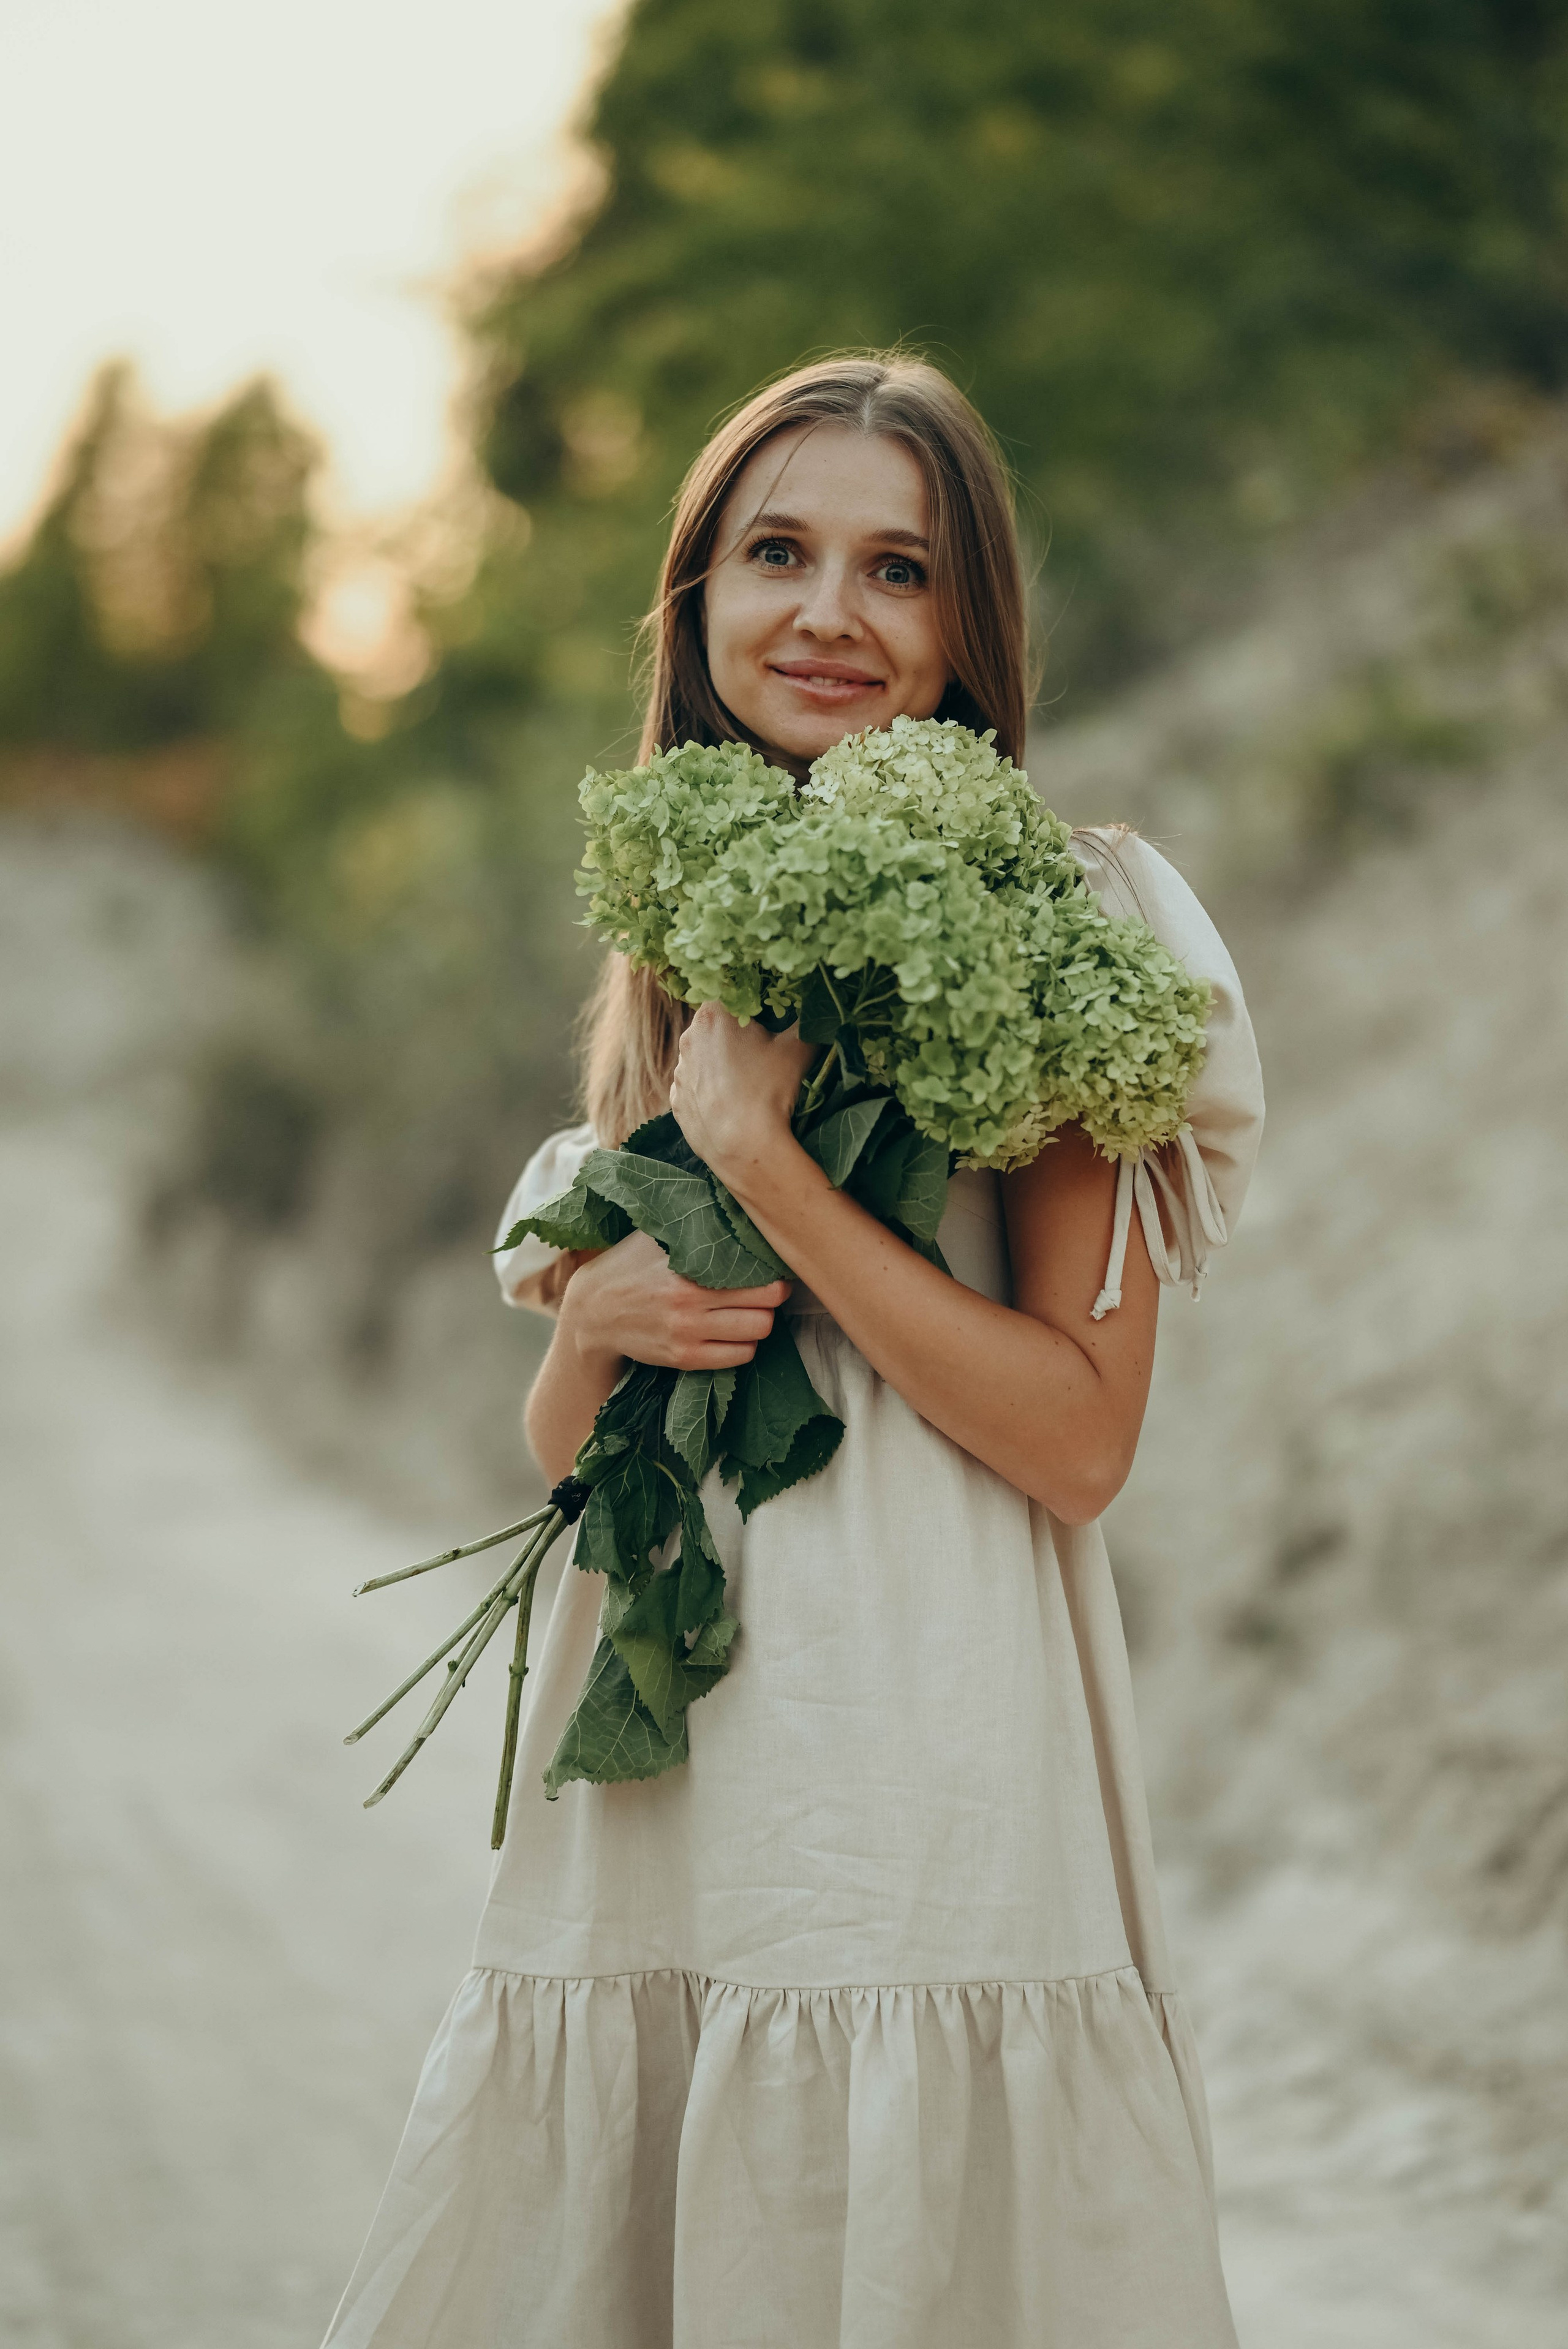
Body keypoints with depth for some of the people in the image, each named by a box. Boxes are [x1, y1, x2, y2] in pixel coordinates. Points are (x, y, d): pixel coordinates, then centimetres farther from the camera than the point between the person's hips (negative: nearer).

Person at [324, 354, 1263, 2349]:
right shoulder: (686, 949, 15)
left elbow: (1080, 1436, -12)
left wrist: (760, 1156, -15)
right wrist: (595, 1329, -4)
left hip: (927, 1789, -5)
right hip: (652, 1793, 6)